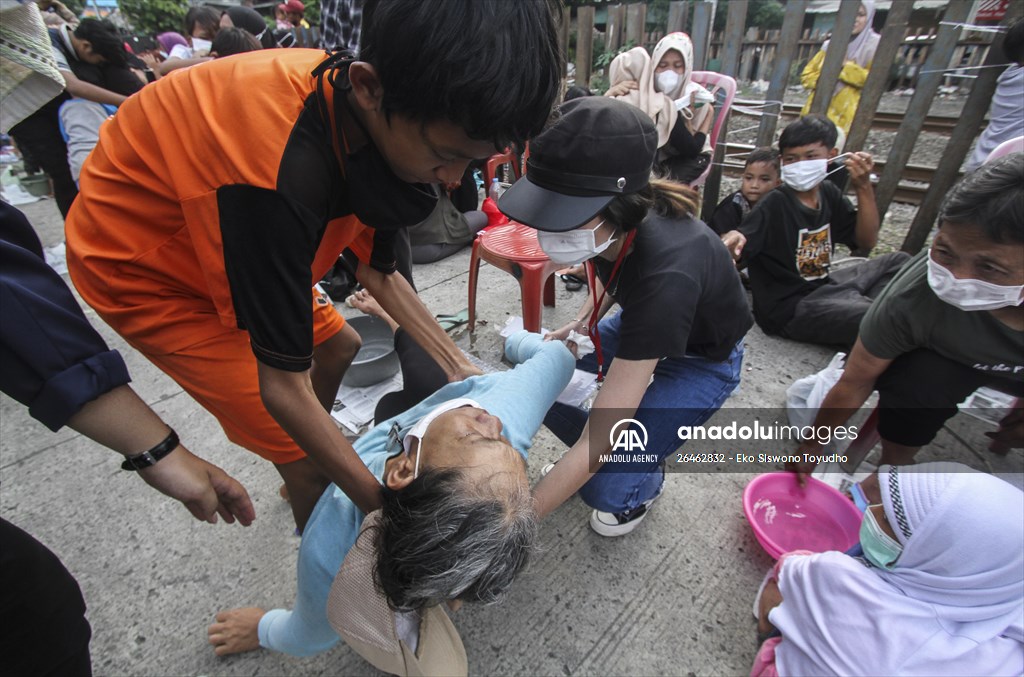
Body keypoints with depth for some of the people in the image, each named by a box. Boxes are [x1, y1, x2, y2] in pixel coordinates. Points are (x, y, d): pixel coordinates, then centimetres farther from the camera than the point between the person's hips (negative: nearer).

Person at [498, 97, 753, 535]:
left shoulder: (665, 276, -43)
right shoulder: (614, 227, -24)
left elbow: (597, 443, -40)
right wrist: (580, 326, -9)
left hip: (702, 361, -6)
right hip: (639, 326, 6)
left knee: (606, 487, -17)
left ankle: (646, 482, 16)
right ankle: (587, 459, 16)